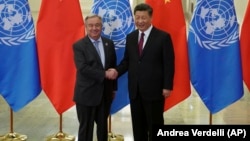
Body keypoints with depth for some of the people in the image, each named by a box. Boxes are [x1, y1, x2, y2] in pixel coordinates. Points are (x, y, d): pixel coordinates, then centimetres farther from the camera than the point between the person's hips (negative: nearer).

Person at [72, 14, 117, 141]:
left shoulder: (109, 43, 7)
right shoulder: (79, 45, -7)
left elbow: (113, 66, 12)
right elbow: (82, 68, -19)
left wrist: (114, 87, 11)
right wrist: (104, 74, -21)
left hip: (105, 93, 5)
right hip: (86, 94, -4)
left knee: (103, 125, 16)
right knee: (86, 127, 5)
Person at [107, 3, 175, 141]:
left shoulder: (163, 37, -5)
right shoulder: (130, 37, 10)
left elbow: (169, 63, -7)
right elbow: (127, 60, 12)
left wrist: (167, 86, -12)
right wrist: (117, 70, -8)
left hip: (154, 89, -5)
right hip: (135, 90, 5)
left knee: (155, 125, 5)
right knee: (138, 125, 14)